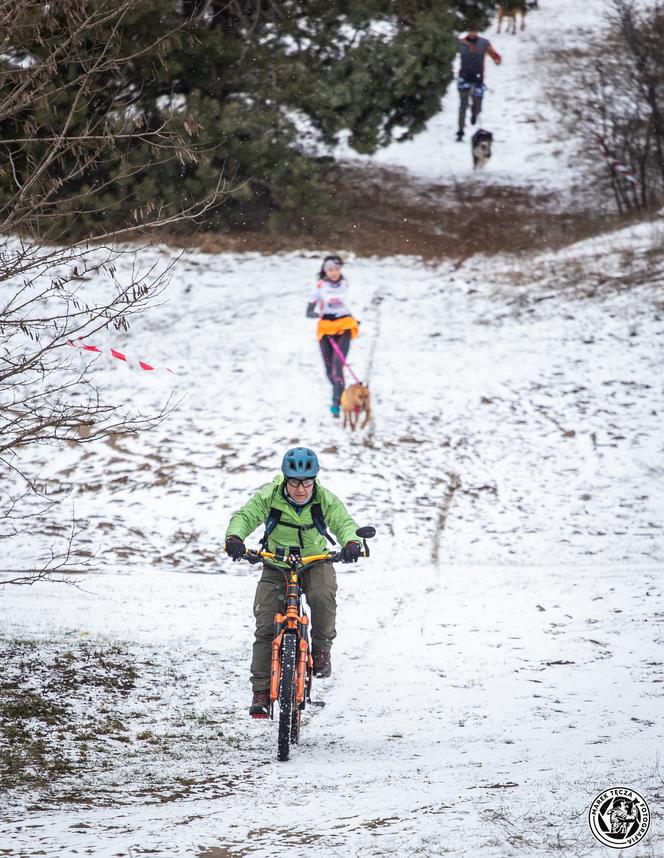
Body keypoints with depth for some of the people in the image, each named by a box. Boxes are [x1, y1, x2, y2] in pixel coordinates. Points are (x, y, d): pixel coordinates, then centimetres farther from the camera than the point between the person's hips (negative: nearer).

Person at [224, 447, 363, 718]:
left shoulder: (325, 500, -15)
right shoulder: (269, 496, -16)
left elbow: (344, 522, -20)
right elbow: (244, 516, -20)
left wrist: (351, 542, -43)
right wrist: (234, 537, -42)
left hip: (315, 562, 0)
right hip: (276, 567, 1)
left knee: (322, 596, -34)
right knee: (265, 627, -9)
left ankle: (321, 649, -9)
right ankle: (261, 691, -3)